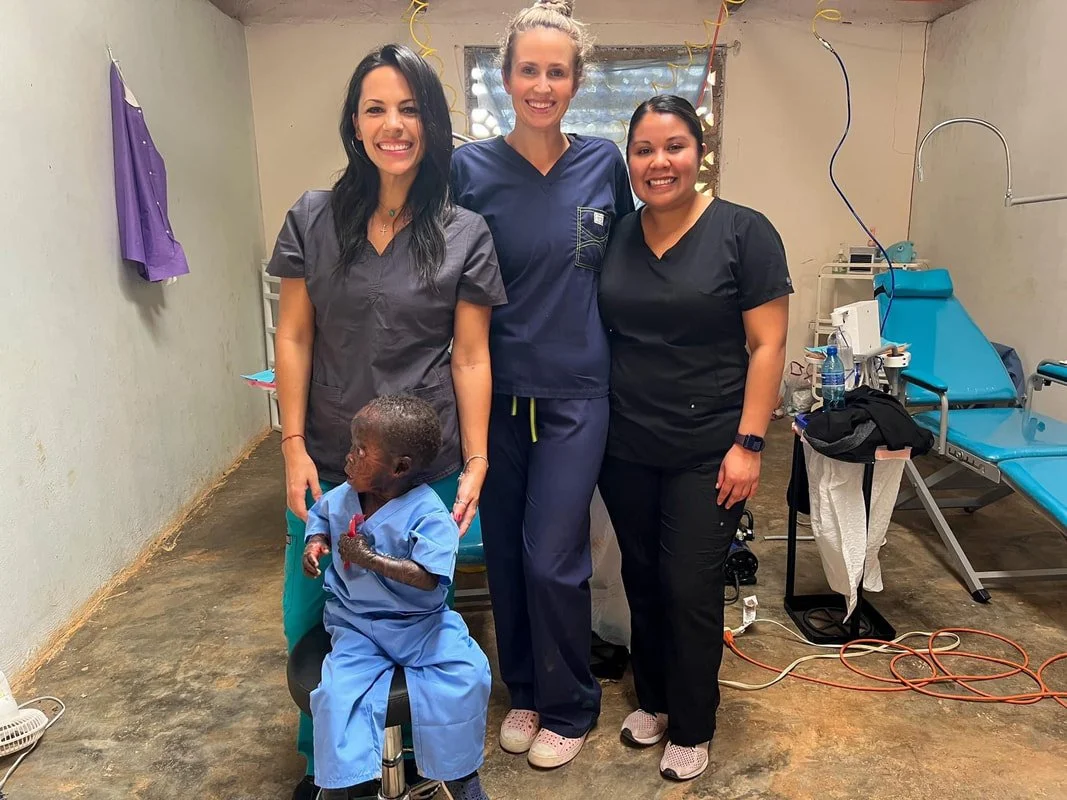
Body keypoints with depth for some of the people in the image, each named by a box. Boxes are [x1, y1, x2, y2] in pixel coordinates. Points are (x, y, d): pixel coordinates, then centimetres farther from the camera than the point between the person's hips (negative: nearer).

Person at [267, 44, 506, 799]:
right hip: (328, 461, 2)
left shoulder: (466, 235, -3)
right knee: (311, 619, 13)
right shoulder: (313, 220, 1)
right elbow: (293, 338, 2)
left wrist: (475, 462, -7)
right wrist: (293, 446, -3)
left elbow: (471, 357, -3)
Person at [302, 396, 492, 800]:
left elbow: (427, 578, -32)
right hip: (356, 626, 4)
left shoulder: (428, 514, -23)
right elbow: (320, 514, 20)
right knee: (336, 692, -19)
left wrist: (369, 559, -33)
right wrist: (315, 542, -2)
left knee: (465, 677, -20)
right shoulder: (341, 498, -4)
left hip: (421, 624, -3)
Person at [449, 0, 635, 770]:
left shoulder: (604, 162, 0)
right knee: (505, 553, 12)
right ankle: (524, 690, 36)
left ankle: (570, 707, 26)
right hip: (496, 391, 1)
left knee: (552, 556, 0)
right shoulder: (470, 168, -5)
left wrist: (611, 346, 9)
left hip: (575, 393, 0)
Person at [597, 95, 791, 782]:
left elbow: (768, 345, -8)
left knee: (691, 591, 4)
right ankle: (653, 699, 39)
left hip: (706, 455, -4)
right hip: (626, 451, 4)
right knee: (643, 582, 16)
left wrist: (749, 443, -13)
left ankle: (691, 730, 27)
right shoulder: (616, 238, 6)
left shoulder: (744, 232, -7)